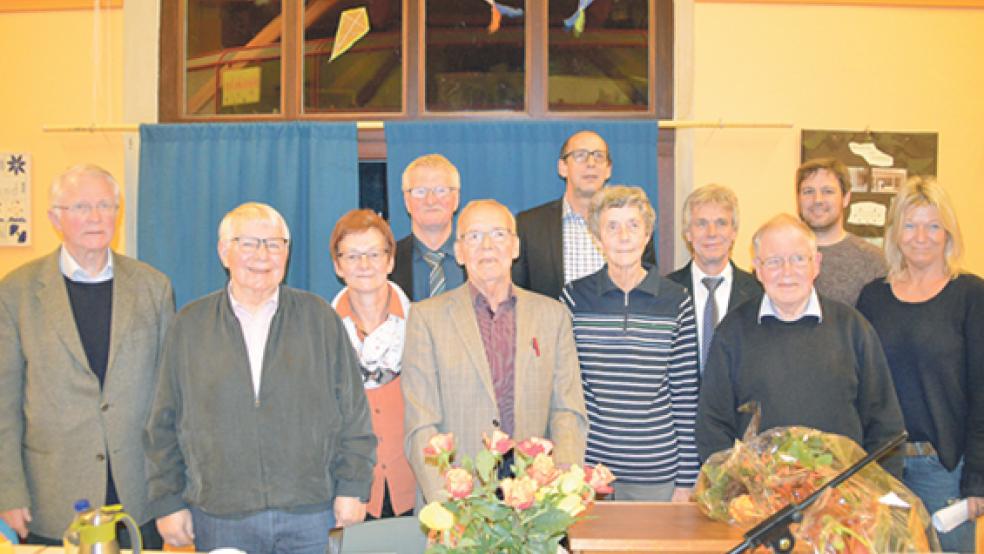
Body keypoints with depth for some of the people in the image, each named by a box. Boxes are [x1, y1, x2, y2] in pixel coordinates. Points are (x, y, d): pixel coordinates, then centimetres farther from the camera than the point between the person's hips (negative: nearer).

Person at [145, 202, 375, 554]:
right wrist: (168, 501, 4)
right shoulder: (190, 326, 6)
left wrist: (352, 488, -1)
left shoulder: (320, 319, 5)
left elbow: (353, 413, 4)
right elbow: (164, 425, 8)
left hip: (311, 515, 0)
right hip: (218, 518, 0)